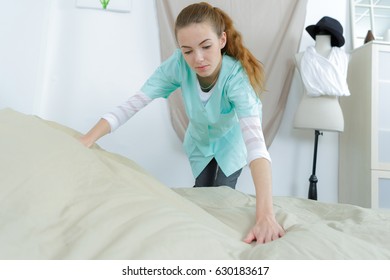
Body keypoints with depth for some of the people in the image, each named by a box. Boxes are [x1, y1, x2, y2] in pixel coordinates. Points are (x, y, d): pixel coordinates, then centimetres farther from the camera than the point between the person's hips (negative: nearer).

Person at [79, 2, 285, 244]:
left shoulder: (237, 76, -40)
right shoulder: (179, 64, -31)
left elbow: (255, 141, -52)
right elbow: (134, 103, -33)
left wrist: (265, 214, -63)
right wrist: (84, 142, -45)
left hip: (231, 144, -2)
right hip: (199, 142, 3)